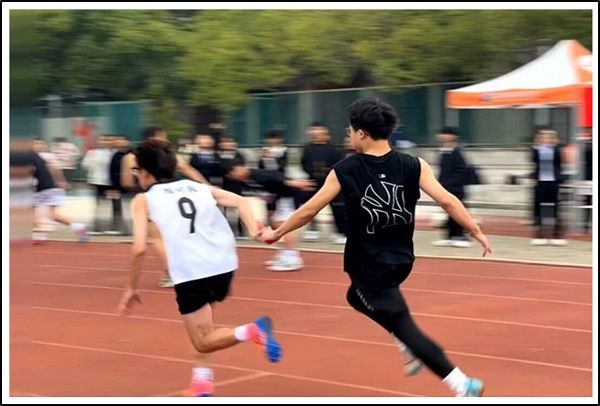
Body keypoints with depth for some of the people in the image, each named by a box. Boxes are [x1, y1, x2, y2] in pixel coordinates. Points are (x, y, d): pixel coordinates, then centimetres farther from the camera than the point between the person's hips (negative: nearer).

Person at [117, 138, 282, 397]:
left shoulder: (143, 200, 11)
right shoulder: (199, 187, 23)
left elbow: (139, 248, 0)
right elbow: (239, 201, 8)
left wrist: (132, 288, 10)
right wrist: (254, 230, -4)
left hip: (190, 272, -5)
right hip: (224, 264, 5)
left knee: (203, 342, 4)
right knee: (199, 319, 30)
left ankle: (251, 331, -21)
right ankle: (202, 381, 22)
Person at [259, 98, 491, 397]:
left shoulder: (344, 171, -11)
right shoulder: (413, 166, -7)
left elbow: (308, 211, -4)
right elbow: (447, 200, -14)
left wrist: (276, 234, 11)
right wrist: (476, 231, -3)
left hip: (369, 266, -5)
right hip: (400, 260, 5)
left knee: (404, 327, 0)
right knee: (359, 297, 32)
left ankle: (462, 384, -7)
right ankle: (411, 350, 24)